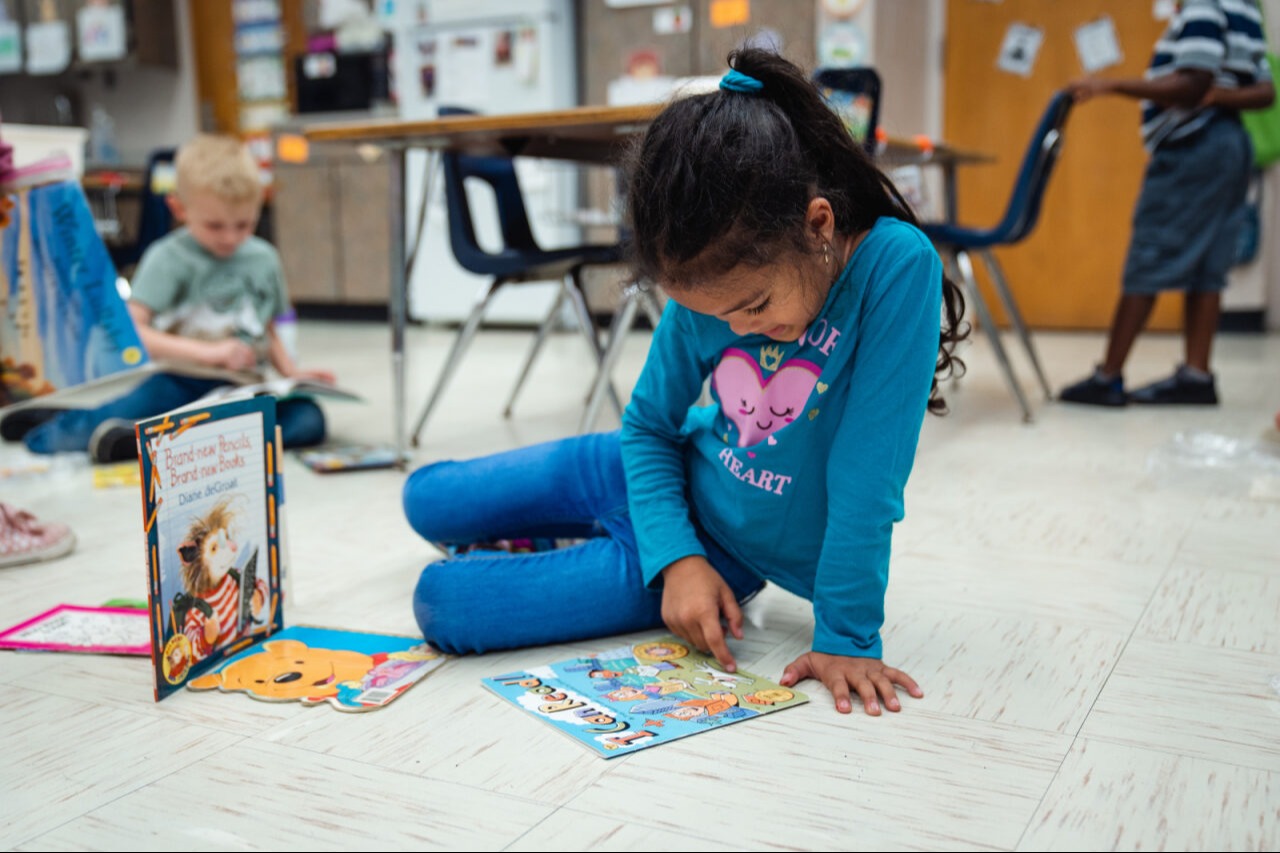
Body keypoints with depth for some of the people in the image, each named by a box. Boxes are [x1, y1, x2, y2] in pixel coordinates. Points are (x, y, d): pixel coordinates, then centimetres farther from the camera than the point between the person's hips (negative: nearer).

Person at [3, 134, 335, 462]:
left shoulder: (264, 259, 14)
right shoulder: (168, 258, -1)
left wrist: (292, 372, 10)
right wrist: (207, 352, -20)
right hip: (180, 384, -5)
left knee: (309, 418, -28)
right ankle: (60, 422, -12)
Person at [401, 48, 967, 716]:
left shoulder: (896, 264, -29)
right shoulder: (707, 284, -16)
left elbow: (865, 479, -28)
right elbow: (648, 424, -4)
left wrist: (848, 636, -25)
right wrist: (674, 557, -17)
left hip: (734, 547, -5)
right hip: (669, 478, 5)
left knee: (443, 603, -12)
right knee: (426, 500, 16)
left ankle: (587, 552, 15)